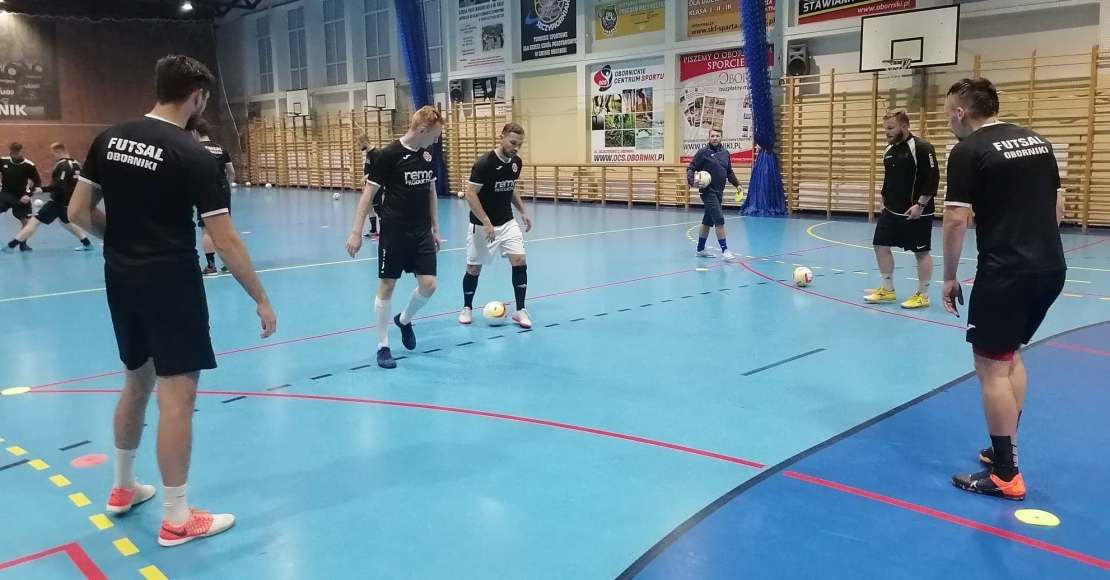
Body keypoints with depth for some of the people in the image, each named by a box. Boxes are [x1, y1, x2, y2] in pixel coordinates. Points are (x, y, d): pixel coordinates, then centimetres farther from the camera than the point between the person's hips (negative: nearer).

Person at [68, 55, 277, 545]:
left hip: (121, 281, 8)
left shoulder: (109, 139, 4)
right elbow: (225, 241, -16)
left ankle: (123, 488, 38)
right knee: (177, 394, -1)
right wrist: (261, 300, -9)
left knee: (137, 381, 23)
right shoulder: (192, 154, -15)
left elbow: (79, 213, 7)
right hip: (170, 283, -7)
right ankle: (176, 518, 8)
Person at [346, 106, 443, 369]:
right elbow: (368, 193, -11)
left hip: (422, 232, 6)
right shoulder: (390, 154, -13)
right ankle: (383, 346, 14)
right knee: (387, 286, 2)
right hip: (394, 232, -5)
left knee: (428, 285, 0)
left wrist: (435, 228, 17)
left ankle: (405, 319, 30)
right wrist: (356, 232, -14)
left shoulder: (428, 154, 5)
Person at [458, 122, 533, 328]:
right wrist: (487, 223, -24)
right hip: (481, 225, -5)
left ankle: (520, 311, 0)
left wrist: (522, 211, 8)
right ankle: (467, 308, 27)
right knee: (474, 268, 4)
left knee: (519, 262, -10)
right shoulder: (484, 163, -20)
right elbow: (470, 194, -21)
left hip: (507, 223, 5)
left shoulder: (516, 163, 1)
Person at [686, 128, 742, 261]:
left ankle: (700, 249, 25)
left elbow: (729, 172, 22)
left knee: (708, 221, 14)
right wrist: (691, 180, -24)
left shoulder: (725, 153, 11)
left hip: (719, 192, 7)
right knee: (719, 219, -14)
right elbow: (690, 168, -7)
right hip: (708, 192, -6)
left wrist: (737, 184, 13)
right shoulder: (703, 152, -7)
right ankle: (724, 250, -10)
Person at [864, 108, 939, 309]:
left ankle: (923, 295, 13)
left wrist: (920, 205, -21)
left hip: (915, 213, -8)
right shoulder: (889, 150, 11)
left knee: (921, 252, 2)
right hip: (891, 211, 8)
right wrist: (885, 204, 18)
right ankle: (888, 290, 21)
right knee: (880, 246, 8)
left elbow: (932, 179, -18)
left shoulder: (921, 148, -14)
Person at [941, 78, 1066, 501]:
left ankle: (1005, 475, 7)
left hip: (1005, 273, -8)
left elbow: (956, 220, -13)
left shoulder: (968, 151, -9)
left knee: (992, 367, 1)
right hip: (1050, 268, 8)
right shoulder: (1038, 141, 13)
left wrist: (949, 278, -4)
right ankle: (1005, 449, 30)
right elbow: (1058, 207, 17)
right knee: (1011, 356, 21)